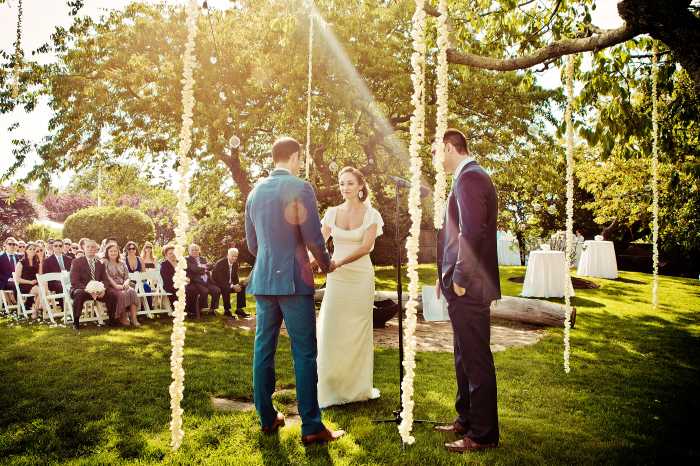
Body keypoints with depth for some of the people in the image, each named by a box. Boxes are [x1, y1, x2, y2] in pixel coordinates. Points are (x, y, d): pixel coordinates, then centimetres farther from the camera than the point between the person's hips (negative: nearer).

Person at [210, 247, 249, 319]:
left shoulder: (235, 263, 2)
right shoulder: (220, 263, -20)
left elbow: (235, 277, 8)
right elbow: (220, 279, -26)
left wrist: (237, 285, -15)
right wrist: (232, 286, -32)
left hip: (229, 283, 7)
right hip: (218, 284, -7)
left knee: (242, 287, -9)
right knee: (226, 289, -36)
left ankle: (239, 309, -5)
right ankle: (227, 310, -24)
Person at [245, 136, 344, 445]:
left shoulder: (255, 191, 12)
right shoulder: (300, 187, -7)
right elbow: (314, 238, -11)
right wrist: (326, 264, 7)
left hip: (263, 280, 6)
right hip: (294, 280, -6)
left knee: (263, 349, 11)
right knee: (304, 353, -2)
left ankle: (267, 418, 20)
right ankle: (311, 427, 1)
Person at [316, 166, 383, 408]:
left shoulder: (370, 214, -1)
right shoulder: (332, 213, 7)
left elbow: (366, 247, -13)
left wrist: (339, 262, -25)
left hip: (361, 277, -2)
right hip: (336, 278, 2)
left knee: (359, 331, 6)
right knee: (330, 331, -2)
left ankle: (358, 387, 19)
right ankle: (330, 388, 9)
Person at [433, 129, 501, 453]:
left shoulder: (469, 177, -14)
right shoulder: (470, 176, 17)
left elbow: (471, 232, -23)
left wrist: (460, 279, -19)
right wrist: (445, 276, 16)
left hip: (469, 286, -10)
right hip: (463, 284, 10)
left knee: (476, 360, -1)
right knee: (466, 357, 18)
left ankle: (483, 434, 10)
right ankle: (466, 420, 31)